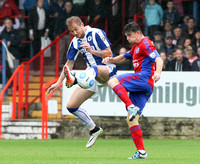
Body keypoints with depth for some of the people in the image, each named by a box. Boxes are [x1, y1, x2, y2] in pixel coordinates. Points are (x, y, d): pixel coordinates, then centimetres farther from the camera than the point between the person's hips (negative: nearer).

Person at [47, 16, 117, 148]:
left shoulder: (96, 33, -9)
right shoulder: (75, 43, 8)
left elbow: (109, 54, -12)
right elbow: (69, 63, 15)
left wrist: (92, 51, -26)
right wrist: (58, 83, 10)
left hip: (108, 70, -7)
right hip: (92, 76, 7)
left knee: (94, 68, -45)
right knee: (71, 106, -2)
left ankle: (74, 81, -77)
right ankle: (94, 129, 11)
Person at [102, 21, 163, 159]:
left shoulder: (145, 43, -2)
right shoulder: (136, 47, 28)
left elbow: (158, 59, -15)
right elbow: (124, 58, 37)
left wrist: (158, 72, -36)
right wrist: (111, 60, 15)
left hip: (144, 77, -10)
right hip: (144, 88, 10)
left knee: (113, 82, -22)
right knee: (131, 120, 4)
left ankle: (131, 107, -34)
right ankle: (141, 152, 0)